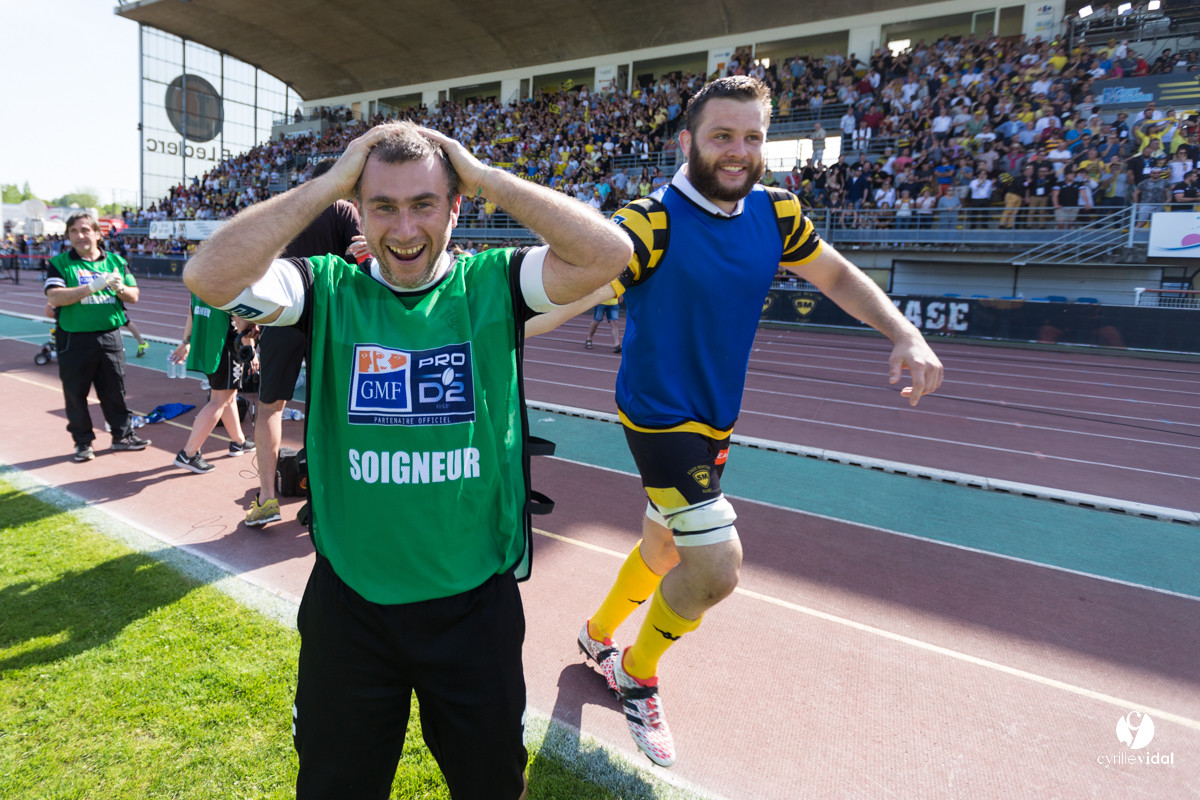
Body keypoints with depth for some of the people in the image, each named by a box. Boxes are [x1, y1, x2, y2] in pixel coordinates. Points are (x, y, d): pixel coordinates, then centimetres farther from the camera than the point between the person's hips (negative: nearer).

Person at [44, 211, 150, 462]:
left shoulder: (115, 261, 9)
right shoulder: (59, 263, 0)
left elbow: (134, 296, 8)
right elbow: (55, 297, -14)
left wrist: (120, 288, -15)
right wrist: (93, 286, -24)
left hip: (110, 336, 2)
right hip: (74, 340, -2)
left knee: (115, 389, 9)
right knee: (75, 393, 6)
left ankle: (122, 434, 21)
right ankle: (83, 441, 18)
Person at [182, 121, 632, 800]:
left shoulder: (492, 285, -6)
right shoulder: (329, 290, -4)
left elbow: (608, 253, -19)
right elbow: (210, 275, -19)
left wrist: (487, 177, -15)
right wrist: (330, 184, -15)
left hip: (477, 601, 0)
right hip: (349, 602, 1)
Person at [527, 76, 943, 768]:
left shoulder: (774, 213, 1)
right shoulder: (654, 221, -18)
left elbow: (837, 275, 12)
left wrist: (906, 335, -1)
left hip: (715, 419, 7)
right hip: (661, 418, -7)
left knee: (665, 547, 20)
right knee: (717, 568, -9)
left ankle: (599, 635, 49)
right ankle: (637, 674, 21)